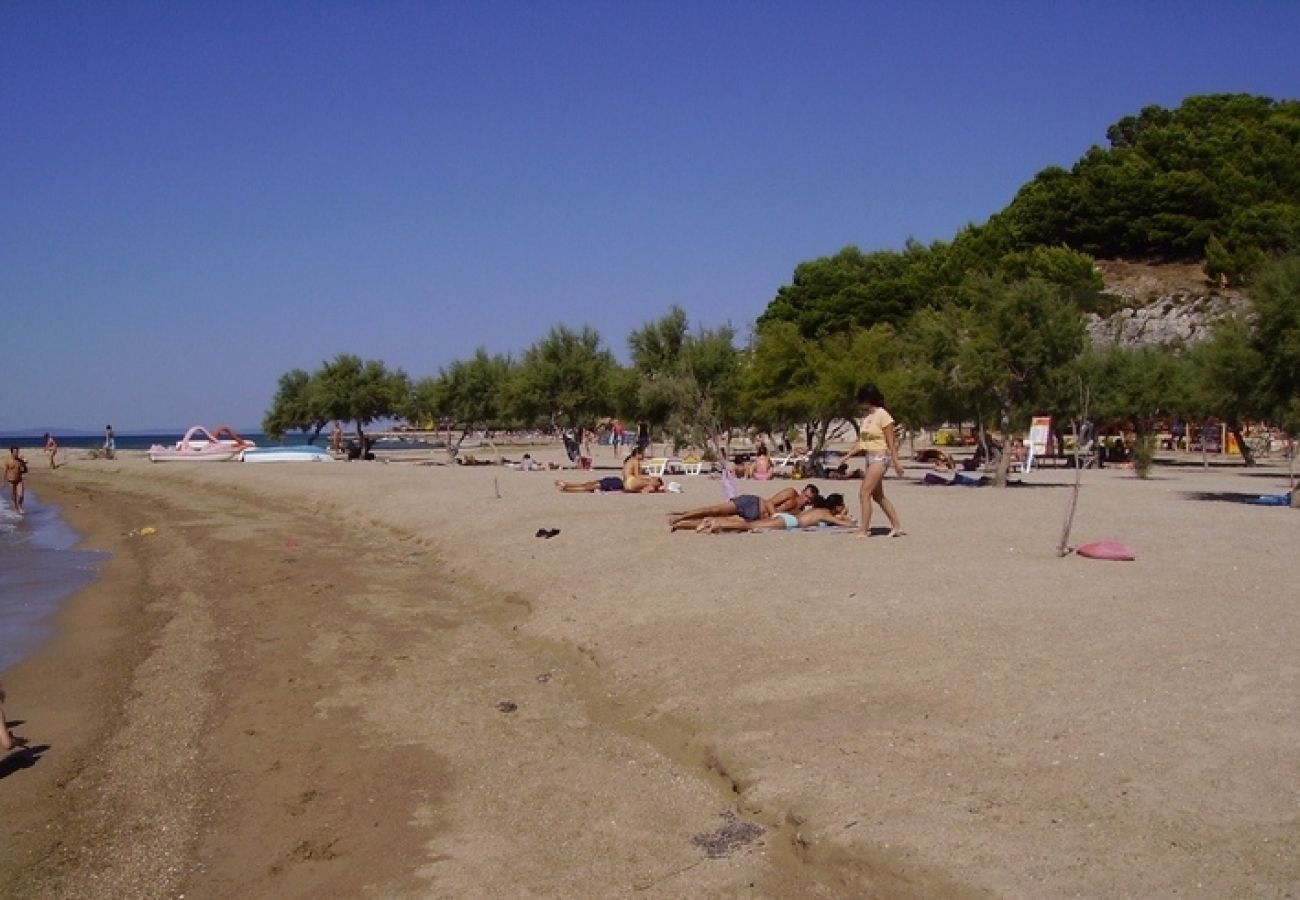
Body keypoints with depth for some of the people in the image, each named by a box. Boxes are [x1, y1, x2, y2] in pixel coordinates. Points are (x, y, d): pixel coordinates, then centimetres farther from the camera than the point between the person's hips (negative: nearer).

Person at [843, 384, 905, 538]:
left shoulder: (882, 415, -12)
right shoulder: (866, 416, 12)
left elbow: (891, 441, -13)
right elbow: (862, 442, 15)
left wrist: (896, 462, -14)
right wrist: (848, 456, 8)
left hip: (880, 457, -9)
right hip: (870, 458, 9)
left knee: (865, 492, -14)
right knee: (878, 495, 13)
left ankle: (864, 530, -12)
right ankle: (897, 526, 22)